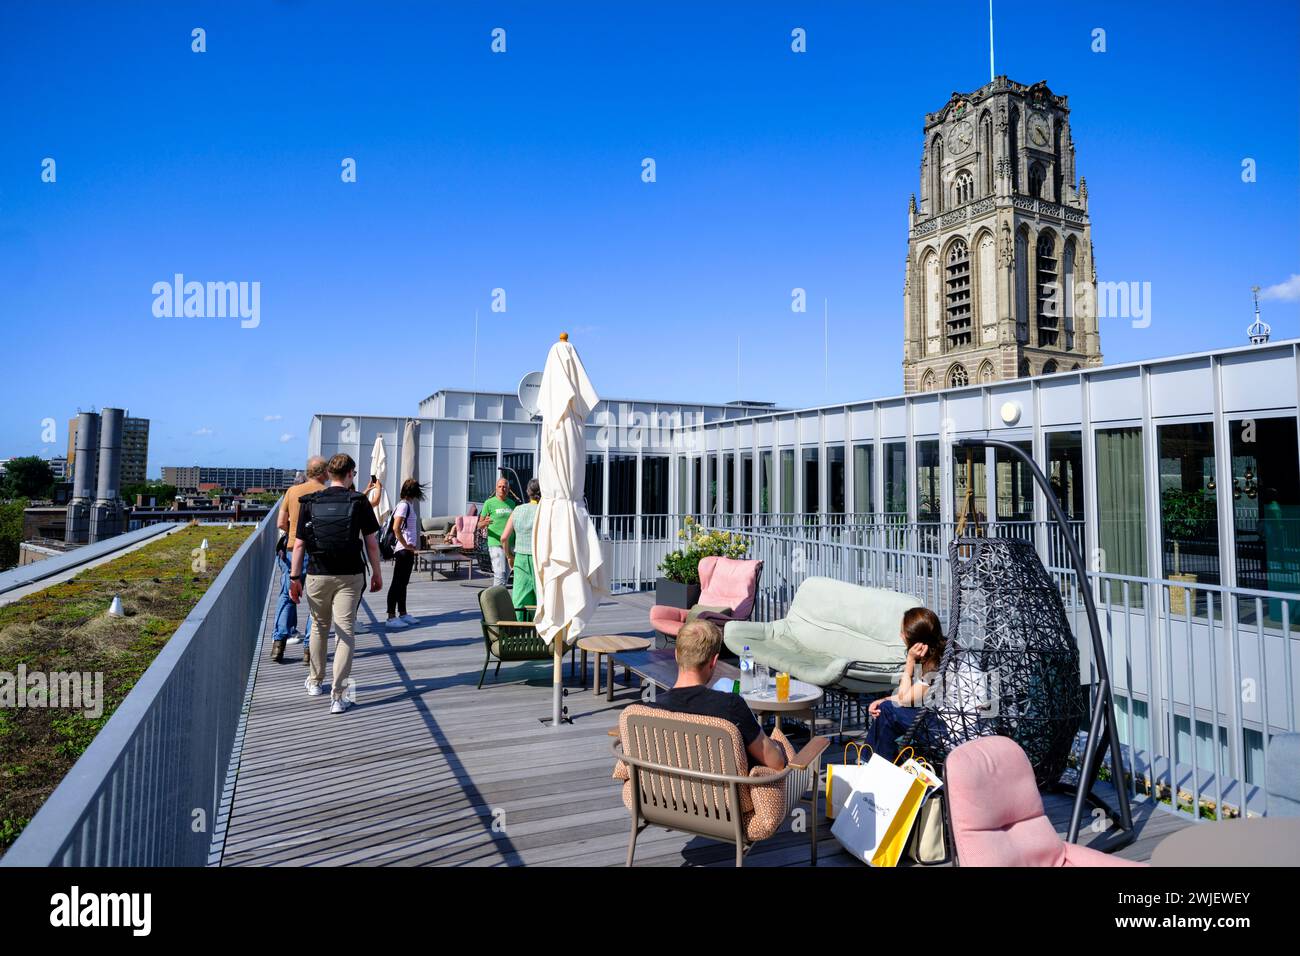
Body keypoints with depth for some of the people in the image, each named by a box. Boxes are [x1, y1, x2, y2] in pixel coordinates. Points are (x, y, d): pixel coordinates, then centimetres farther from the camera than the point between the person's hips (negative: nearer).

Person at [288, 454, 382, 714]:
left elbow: (299, 544, 0)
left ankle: (315, 681, 37)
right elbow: (371, 543, -3)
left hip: (318, 575, 2)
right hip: (350, 576, -2)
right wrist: (376, 573, 7)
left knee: (319, 628, 20)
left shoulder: (310, 503, 1)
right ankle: (338, 695, -3)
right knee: (345, 632, 0)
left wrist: (295, 578, 6)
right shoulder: (360, 502, -4)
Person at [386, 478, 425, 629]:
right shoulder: (404, 505, -14)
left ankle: (402, 614, 23)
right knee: (397, 583, -4)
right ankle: (391, 617, 0)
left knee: (403, 583, 15)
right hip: (403, 550, -9)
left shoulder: (409, 505, 13)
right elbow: (396, 528, -22)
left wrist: (411, 546, 11)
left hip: (408, 550, 9)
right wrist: (406, 545, -17)